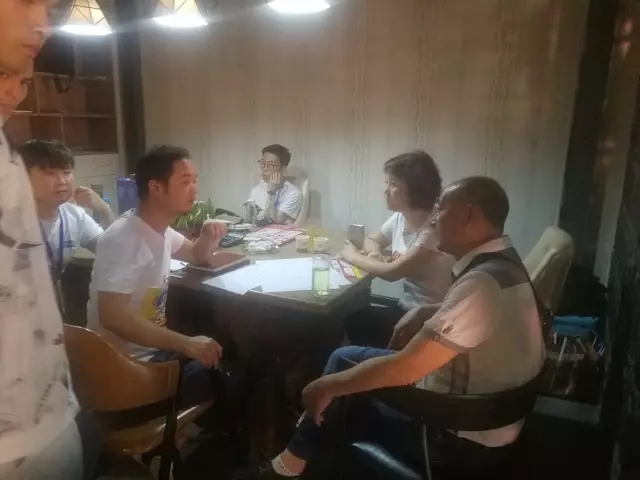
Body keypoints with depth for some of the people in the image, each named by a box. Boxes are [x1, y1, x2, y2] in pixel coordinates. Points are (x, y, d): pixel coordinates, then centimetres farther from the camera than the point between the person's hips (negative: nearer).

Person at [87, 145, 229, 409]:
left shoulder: (160, 229, 3)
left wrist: (208, 238, -5)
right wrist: (185, 344, -31)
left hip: (153, 348, 9)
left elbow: (198, 256, 19)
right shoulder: (123, 240, -24)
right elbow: (112, 317, -32)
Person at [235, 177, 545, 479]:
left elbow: (405, 367, -29)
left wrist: (330, 385, -16)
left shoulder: (483, 282, -31)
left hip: (460, 434, -8)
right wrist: (424, 315, 0)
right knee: (345, 357, 11)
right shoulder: (499, 260, -1)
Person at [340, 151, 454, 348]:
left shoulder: (434, 230, -24)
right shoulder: (399, 218, 0)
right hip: (406, 307, 7)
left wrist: (353, 256, -12)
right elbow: (371, 240, 17)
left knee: (350, 318, -13)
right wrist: (375, 254, -8)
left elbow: (392, 272, -28)